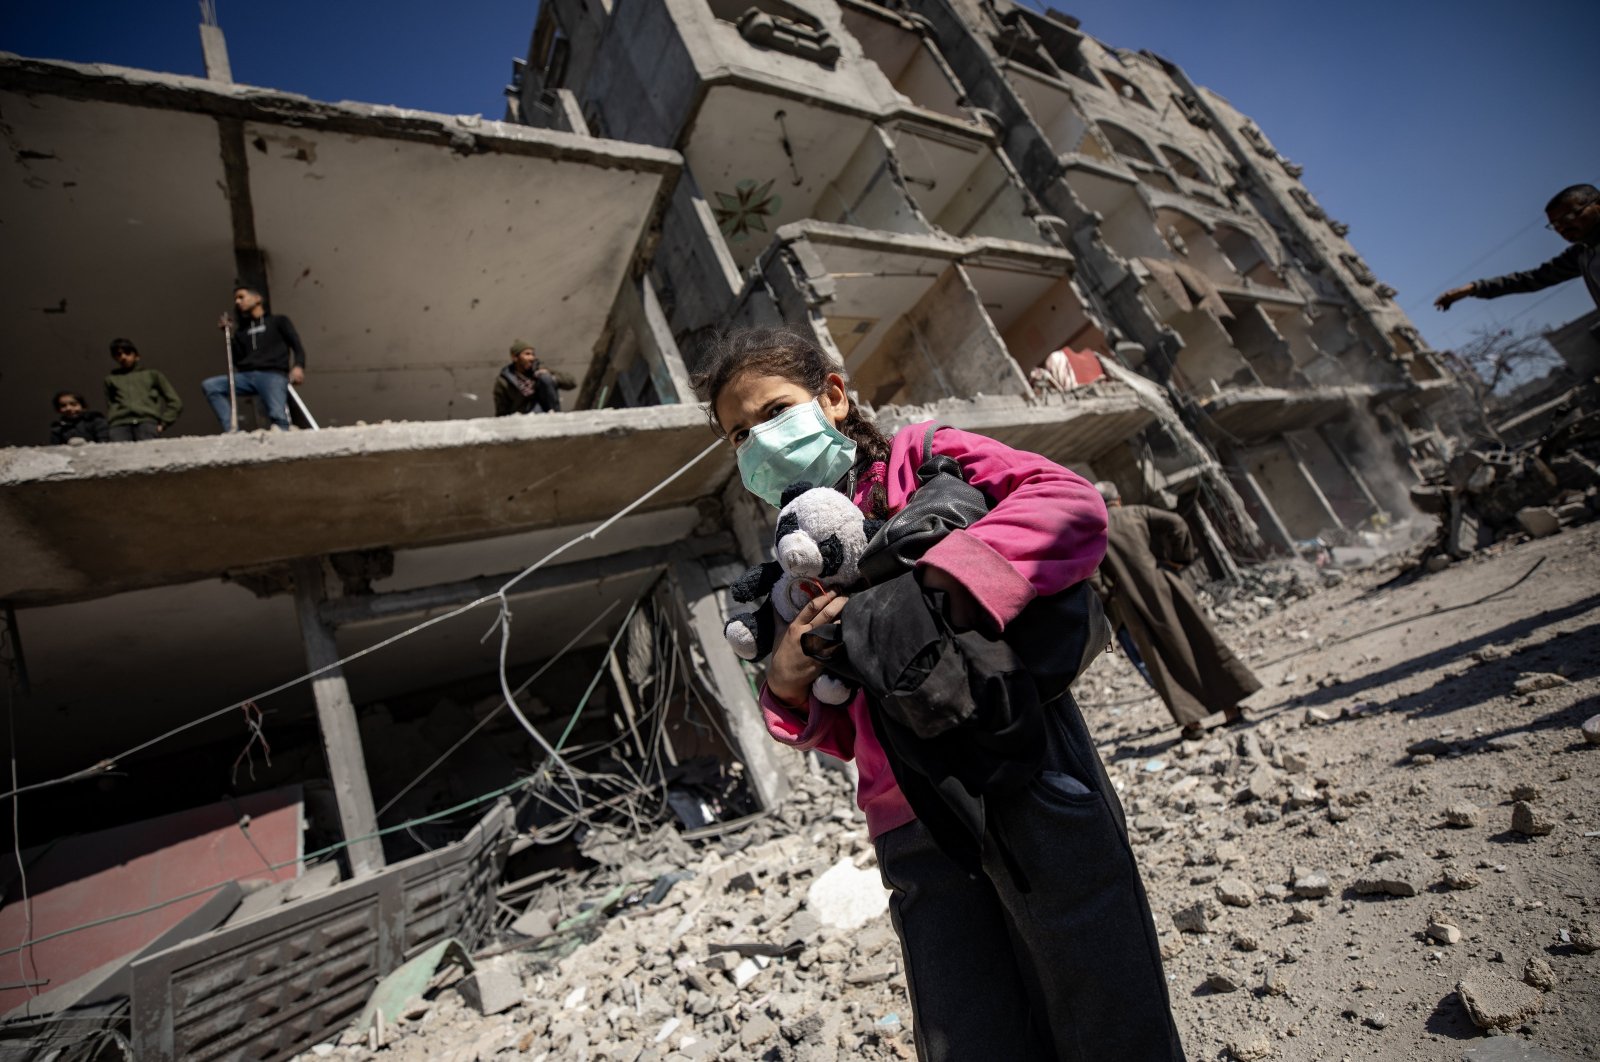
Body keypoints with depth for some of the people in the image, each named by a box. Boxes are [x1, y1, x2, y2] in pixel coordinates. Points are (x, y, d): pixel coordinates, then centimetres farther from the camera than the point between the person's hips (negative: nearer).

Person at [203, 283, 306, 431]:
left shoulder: (278, 321, 18)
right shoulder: (241, 330, 28)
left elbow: (297, 345, 5)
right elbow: (237, 361, 18)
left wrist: (298, 366, -17)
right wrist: (230, 333, 11)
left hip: (273, 374, -4)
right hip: (247, 376, 4)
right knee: (208, 385, -18)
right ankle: (231, 431, -25)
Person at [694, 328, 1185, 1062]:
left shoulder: (919, 458, 5)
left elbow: (1073, 504, -13)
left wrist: (928, 583, -23)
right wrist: (787, 685, -4)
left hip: (1024, 776, -4)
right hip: (916, 828, 4)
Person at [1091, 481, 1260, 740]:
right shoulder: (1138, 512, 6)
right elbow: (1175, 523, -9)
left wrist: (1106, 599, -1)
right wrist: (1178, 559, 0)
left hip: (1131, 602, 0)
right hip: (1162, 585, 1)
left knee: (1163, 660, 7)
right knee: (1202, 641, 11)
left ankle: (1191, 720, 6)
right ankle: (1230, 706, 16)